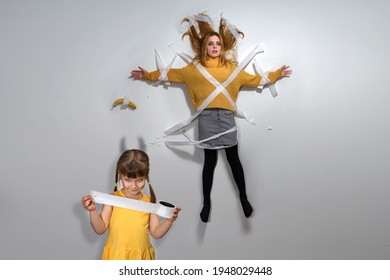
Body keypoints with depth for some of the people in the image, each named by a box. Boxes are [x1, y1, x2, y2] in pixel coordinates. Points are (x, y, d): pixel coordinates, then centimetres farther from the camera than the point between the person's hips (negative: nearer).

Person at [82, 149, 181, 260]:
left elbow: (156, 233, 4)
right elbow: (100, 229, -5)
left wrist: (169, 220, -12)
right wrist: (93, 211, -19)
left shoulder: (148, 202, 0)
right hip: (117, 258, -2)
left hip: (142, 258, 2)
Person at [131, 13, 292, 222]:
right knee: (209, 161, 6)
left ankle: (243, 198, 22)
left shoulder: (232, 68, 11)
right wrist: (147, 76, 18)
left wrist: (277, 75, 19)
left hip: (226, 116, 1)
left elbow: (254, 79, 19)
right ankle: (207, 202, 19)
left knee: (233, 159, 7)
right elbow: (170, 74, 16)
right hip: (206, 118, -1)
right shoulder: (195, 68, 8)